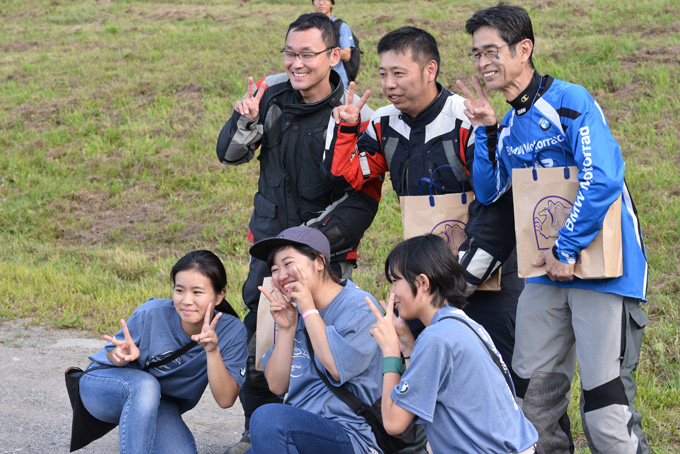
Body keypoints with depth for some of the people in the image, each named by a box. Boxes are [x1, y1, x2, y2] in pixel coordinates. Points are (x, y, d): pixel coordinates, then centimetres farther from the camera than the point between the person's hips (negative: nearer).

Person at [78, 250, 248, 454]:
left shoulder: (232, 332, -21)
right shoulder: (151, 314, -26)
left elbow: (225, 400, -25)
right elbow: (111, 354, -10)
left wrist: (213, 351, -39)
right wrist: (122, 355, -35)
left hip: (159, 407, 3)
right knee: (145, 384, -37)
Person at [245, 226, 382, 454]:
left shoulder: (359, 305, -5)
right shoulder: (293, 312, 15)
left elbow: (339, 369, -19)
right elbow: (277, 386, 10)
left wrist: (309, 309, -12)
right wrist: (286, 329, -2)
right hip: (300, 430, 6)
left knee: (268, 417, -30)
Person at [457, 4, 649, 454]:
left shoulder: (570, 100, -12)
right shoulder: (509, 122, 13)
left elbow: (603, 180, -22)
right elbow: (488, 192, 14)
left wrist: (566, 249, -19)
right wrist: (486, 131, 1)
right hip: (545, 271, 8)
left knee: (604, 401, -9)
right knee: (534, 393, 8)